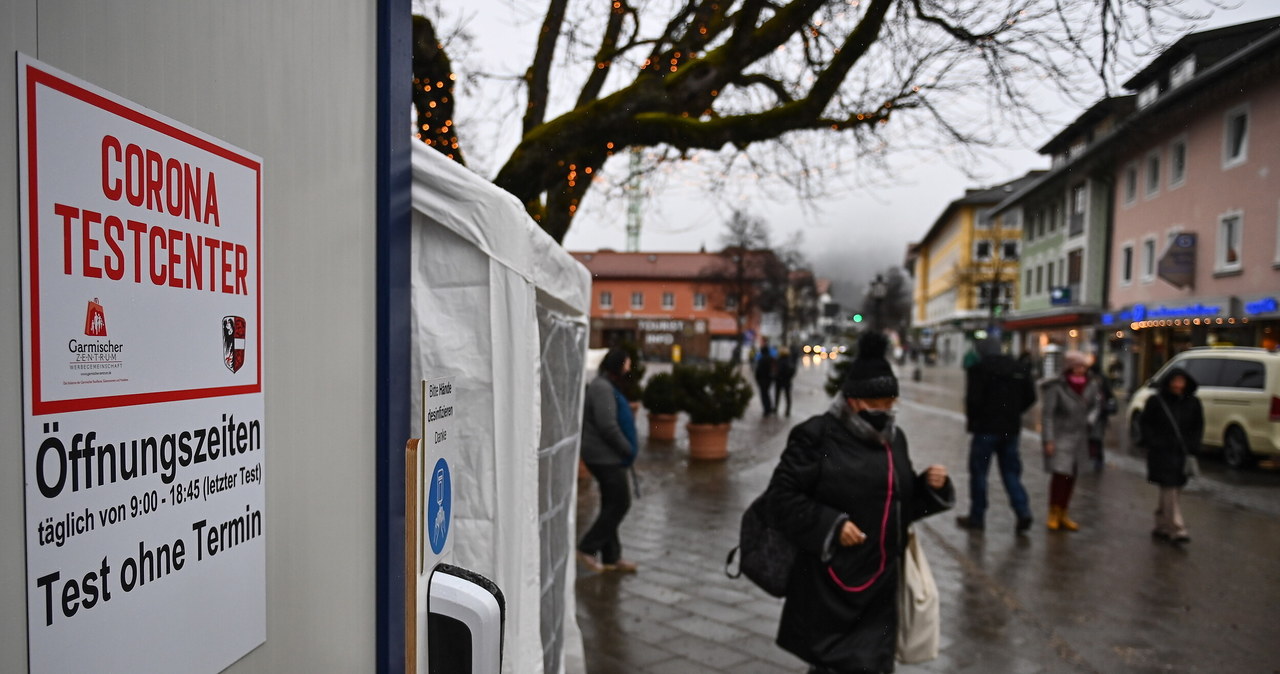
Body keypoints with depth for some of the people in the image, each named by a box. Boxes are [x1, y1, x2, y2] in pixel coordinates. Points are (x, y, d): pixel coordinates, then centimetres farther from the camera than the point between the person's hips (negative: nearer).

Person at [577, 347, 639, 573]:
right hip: (605, 456, -10)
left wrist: (628, 449, 11)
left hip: (607, 456, 10)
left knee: (611, 504, 13)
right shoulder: (603, 388, -18)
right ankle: (587, 548, 3)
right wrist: (628, 450, -14)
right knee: (620, 503, -5)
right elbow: (607, 426, -25)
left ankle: (610, 557, 21)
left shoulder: (607, 386, 15)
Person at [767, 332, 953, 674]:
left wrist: (930, 486, -3)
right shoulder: (818, 435, -12)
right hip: (830, 582, -5)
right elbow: (781, 496, -14)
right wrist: (830, 526, -21)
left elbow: (902, 502, 16)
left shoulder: (894, 438, 8)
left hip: (880, 582, 6)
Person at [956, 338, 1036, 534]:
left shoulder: (978, 369, -12)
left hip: (986, 428, -5)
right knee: (1011, 472, 13)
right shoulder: (1020, 369, 6)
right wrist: (1012, 413, 17)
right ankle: (1023, 511, 0)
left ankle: (976, 516, 12)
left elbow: (973, 399, -17)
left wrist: (971, 420, 0)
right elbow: (1030, 397, 7)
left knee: (978, 472, 6)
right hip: (1011, 429, 5)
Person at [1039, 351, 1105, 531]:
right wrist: (1048, 440, -16)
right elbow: (1047, 414, -14)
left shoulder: (1092, 384, 0)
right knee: (1060, 474, -11)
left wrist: (1090, 420, -1)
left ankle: (1063, 514, 21)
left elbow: (1096, 404, 18)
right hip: (1060, 435, -5)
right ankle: (1053, 514, 5)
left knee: (1071, 476, 9)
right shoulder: (1056, 386, -16)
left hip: (1080, 435, 6)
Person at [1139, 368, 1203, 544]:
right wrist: (1152, 442, -8)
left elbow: (1198, 425, 15)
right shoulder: (1156, 402, -4)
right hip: (1161, 453, -4)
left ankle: (1161, 526, 22)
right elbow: (1144, 422, 2)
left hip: (1182, 453, 4)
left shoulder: (1192, 403, 6)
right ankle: (1177, 529, -11)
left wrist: (1193, 444, 3)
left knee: (1170, 491, 10)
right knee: (1170, 490, -9)